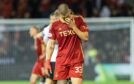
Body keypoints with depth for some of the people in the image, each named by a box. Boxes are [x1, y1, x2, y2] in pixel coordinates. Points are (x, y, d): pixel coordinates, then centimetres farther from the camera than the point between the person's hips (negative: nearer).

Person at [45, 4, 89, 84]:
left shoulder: (78, 20, -1)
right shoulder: (55, 25, 0)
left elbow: (85, 37, -4)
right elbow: (51, 44, 3)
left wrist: (74, 27, -13)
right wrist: (47, 61, -2)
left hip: (76, 60, -1)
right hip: (61, 61, 1)